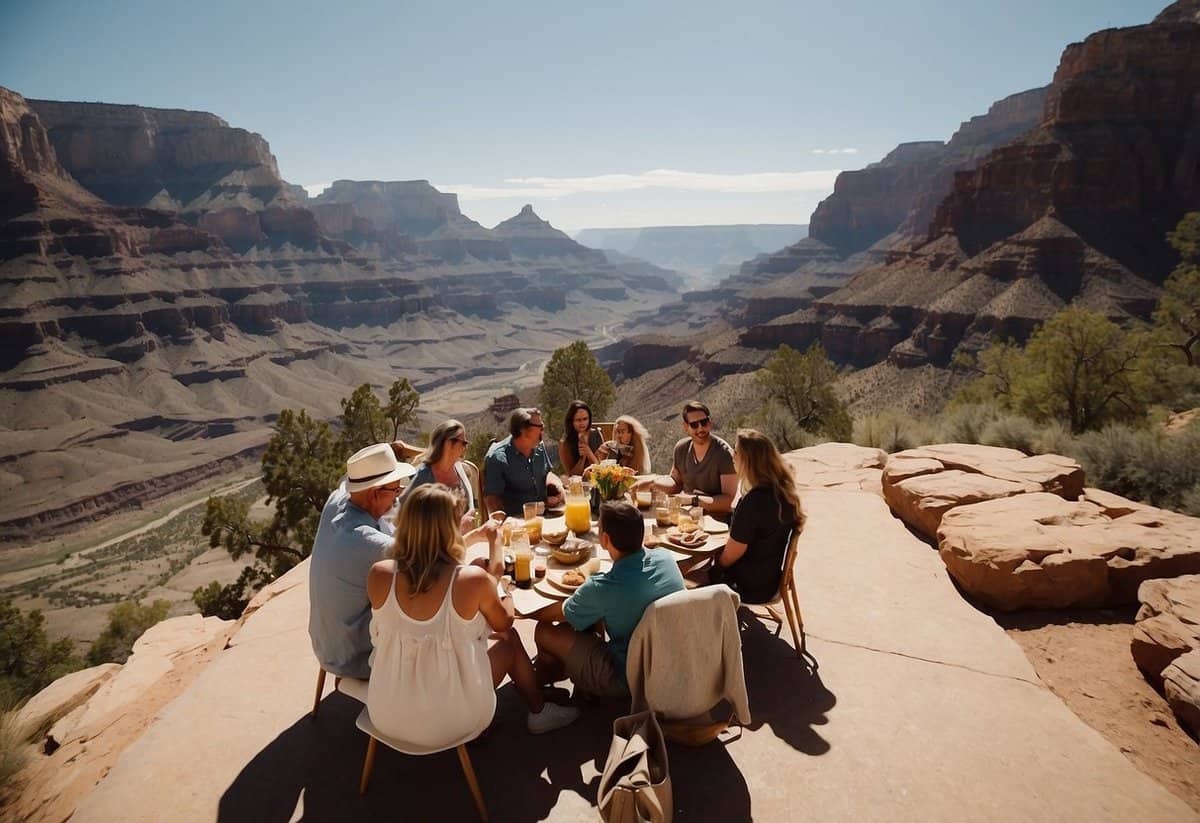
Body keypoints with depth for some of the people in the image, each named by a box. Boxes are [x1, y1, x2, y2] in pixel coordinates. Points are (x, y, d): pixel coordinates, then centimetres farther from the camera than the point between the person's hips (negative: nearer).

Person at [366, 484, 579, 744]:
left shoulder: (378, 575, -15)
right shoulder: (473, 580, -23)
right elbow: (503, 623, -1)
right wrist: (505, 589, 19)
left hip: (385, 717, 4)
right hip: (449, 725, -4)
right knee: (509, 639, 20)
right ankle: (539, 713, 44)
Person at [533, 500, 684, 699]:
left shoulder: (600, 589, -28)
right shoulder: (666, 558, -13)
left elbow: (558, 615, -6)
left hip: (627, 682, -6)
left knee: (545, 631, 7)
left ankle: (543, 683, 37)